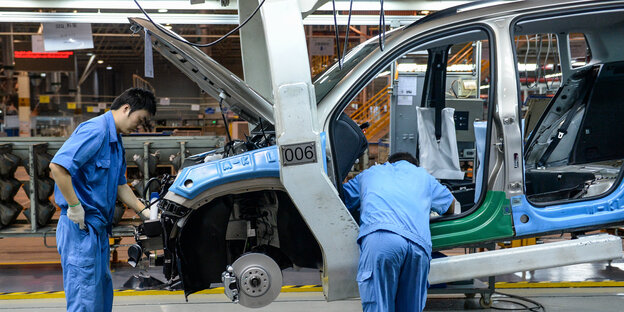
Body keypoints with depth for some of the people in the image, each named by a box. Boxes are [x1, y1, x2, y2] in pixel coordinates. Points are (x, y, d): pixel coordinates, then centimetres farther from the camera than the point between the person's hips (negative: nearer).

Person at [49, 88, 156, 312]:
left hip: (98, 227, 10)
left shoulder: (115, 140, 16)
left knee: (102, 292, 18)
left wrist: (145, 212, 17)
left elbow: (120, 185, 24)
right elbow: (57, 166, -27)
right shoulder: (95, 130, -16)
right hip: (81, 227, -10)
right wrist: (74, 206, -22)